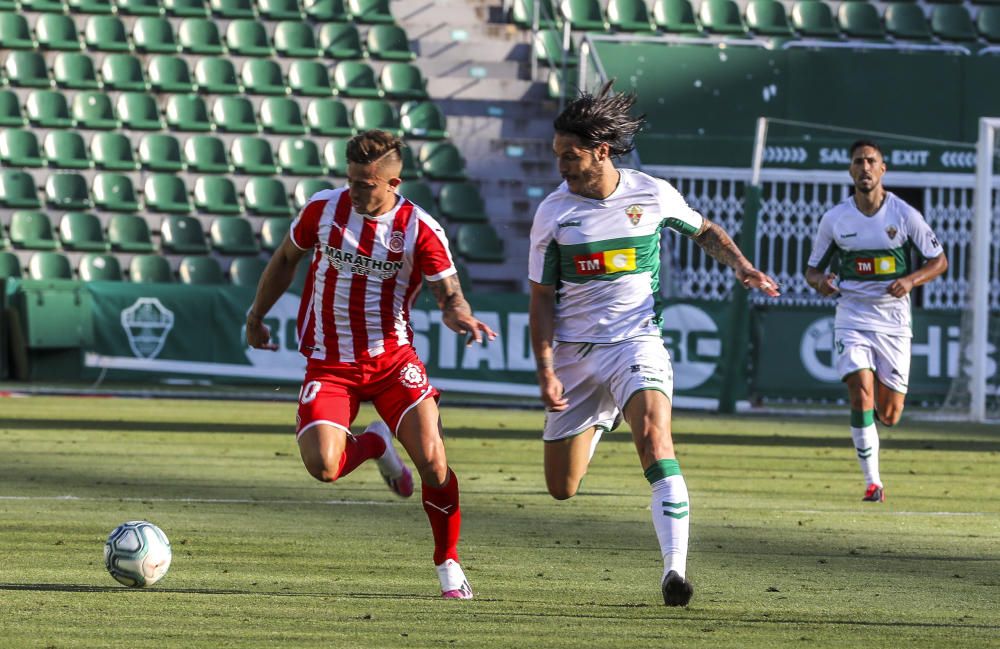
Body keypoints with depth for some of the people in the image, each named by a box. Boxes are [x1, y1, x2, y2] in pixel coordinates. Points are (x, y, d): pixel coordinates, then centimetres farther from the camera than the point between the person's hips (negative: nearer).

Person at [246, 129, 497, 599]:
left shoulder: (419, 229, -10)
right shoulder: (322, 209, -5)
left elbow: (449, 295, -8)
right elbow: (285, 259, 13)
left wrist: (460, 317, -32)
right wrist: (256, 315, 19)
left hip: (392, 357, -1)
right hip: (329, 363, 1)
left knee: (431, 458, -16)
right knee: (323, 467, -20)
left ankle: (448, 564, 5)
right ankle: (374, 445, 18)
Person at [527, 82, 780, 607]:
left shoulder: (652, 195, -3)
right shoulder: (553, 212, -4)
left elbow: (705, 231, 17)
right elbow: (542, 298, 1)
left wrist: (741, 264, -2)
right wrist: (545, 370, -9)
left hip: (636, 341, -2)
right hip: (574, 351, 2)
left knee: (653, 436, -30)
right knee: (561, 489, 6)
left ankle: (675, 569, -34)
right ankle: (593, 428, 45)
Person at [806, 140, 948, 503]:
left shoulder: (904, 215, -4)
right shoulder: (834, 219, 0)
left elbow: (940, 260, 3)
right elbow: (812, 269, 10)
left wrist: (910, 280, -16)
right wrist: (820, 281, -15)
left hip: (893, 321, 0)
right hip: (852, 319, 0)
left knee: (888, 415, 1)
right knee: (861, 396, -18)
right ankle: (872, 482, -10)